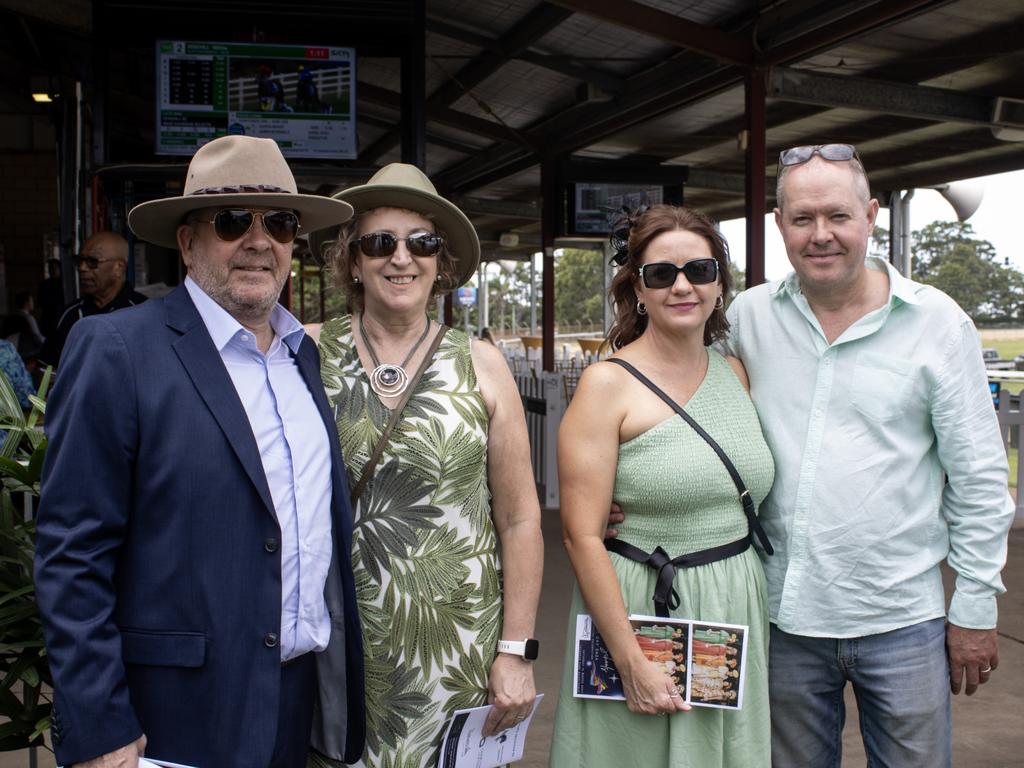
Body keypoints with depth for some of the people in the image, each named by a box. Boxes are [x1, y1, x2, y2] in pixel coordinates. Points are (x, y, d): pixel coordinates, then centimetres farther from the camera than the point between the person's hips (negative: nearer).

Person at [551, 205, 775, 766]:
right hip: (641, 610, -5)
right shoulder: (607, 383, -12)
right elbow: (582, 535, -16)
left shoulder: (735, 373, 6)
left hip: (737, 609, 5)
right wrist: (631, 663, -17)